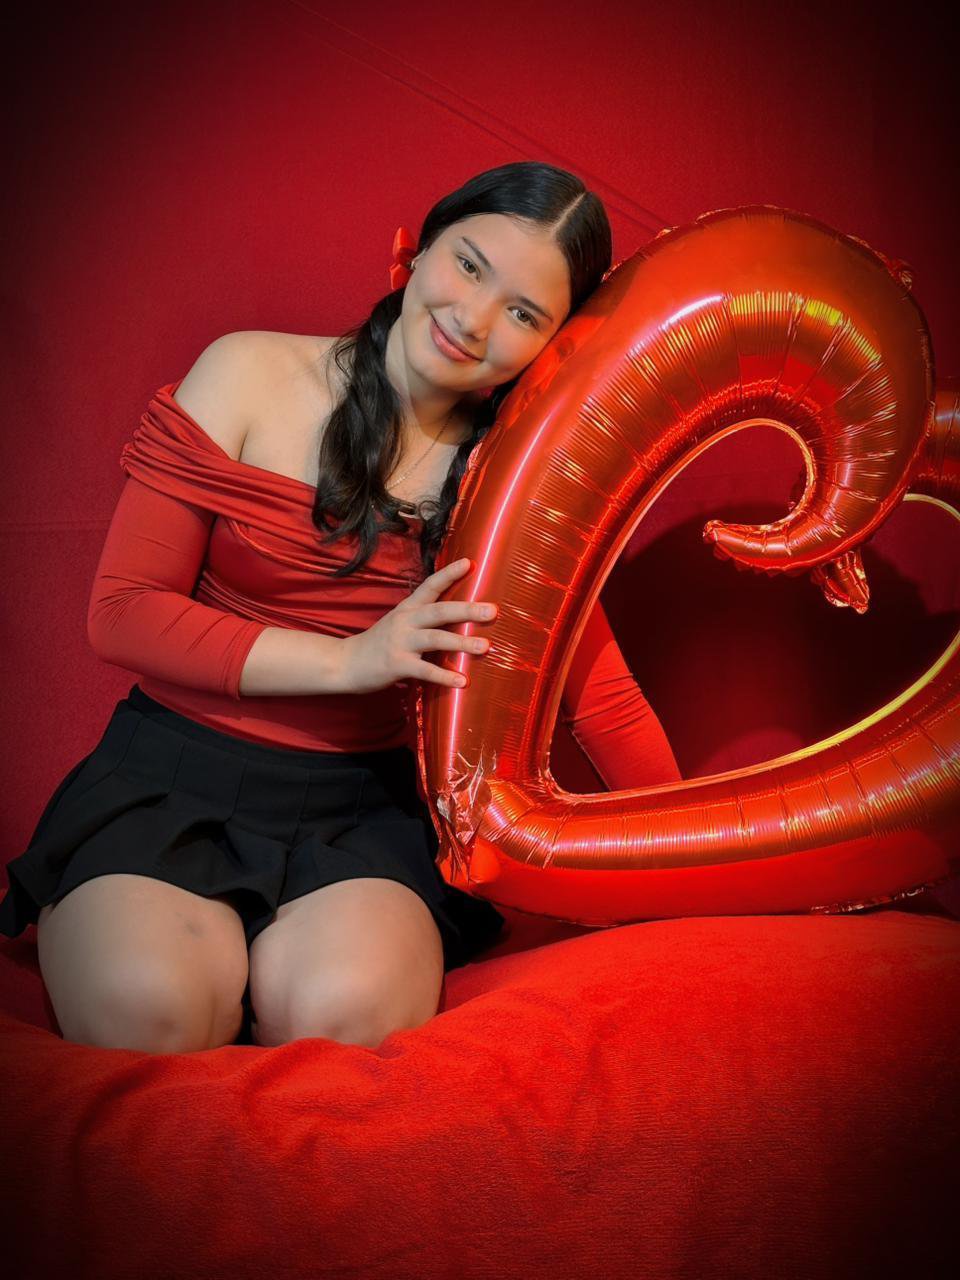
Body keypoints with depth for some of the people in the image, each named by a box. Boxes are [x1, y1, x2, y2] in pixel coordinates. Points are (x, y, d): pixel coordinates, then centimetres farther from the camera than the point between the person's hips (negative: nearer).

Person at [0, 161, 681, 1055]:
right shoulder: (252, 376, -4)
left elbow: (604, 702, 5)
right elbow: (121, 611, -6)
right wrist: (346, 658, -15)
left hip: (366, 798, 1)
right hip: (178, 768, 0)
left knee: (338, 1012, -30)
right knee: (148, 1008, -28)